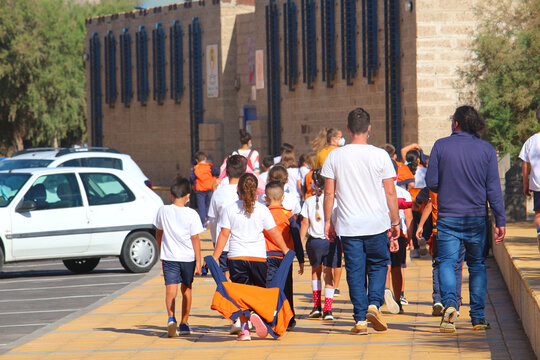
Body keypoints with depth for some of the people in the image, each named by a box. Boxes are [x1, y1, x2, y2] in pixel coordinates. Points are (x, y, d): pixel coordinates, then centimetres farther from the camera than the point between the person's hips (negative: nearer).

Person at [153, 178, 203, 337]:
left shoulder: (163, 211, 0)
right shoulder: (191, 214, -8)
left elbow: (158, 233, 12)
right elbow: (195, 239, -8)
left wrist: (161, 253, 27)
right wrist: (198, 261, -3)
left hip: (169, 257, 0)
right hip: (188, 257, 0)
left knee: (171, 288, -8)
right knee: (186, 289, 17)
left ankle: (171, 318, -33)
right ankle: (184, 324, 24)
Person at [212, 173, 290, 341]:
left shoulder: (230, 209, -1)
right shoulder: (263, 210, 0)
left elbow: (224, 234, -1)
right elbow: (274, 233, 4)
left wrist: (215, 256, 4)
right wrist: (285, 250, 18)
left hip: (236, 256, 0)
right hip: (259, 256, 0)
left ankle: (244, 328, -6)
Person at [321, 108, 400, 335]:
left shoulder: (335, 156, -1)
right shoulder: (380, 156, -4)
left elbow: (329, 193, 1)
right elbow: (390, 192, -2)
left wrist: (327, 221, 10)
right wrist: (395, 222, 7)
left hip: (348, 226, 1)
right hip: (377, 223, -1)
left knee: (355, 271, 5)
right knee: (378, 265, 15)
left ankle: (360, 319, 2)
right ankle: (374, 304, -5)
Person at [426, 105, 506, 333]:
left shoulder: (441, 146, -4)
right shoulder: (486, 149, -1)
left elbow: (431, 183, -3)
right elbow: (493, 188, -2)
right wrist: (500, 221, 0)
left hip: (448, 218, -2)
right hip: (477, 219, 2)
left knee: (447, 262, 1)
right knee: (477, 265, 12)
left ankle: (450, 303, -26)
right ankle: (478, 318, 11)